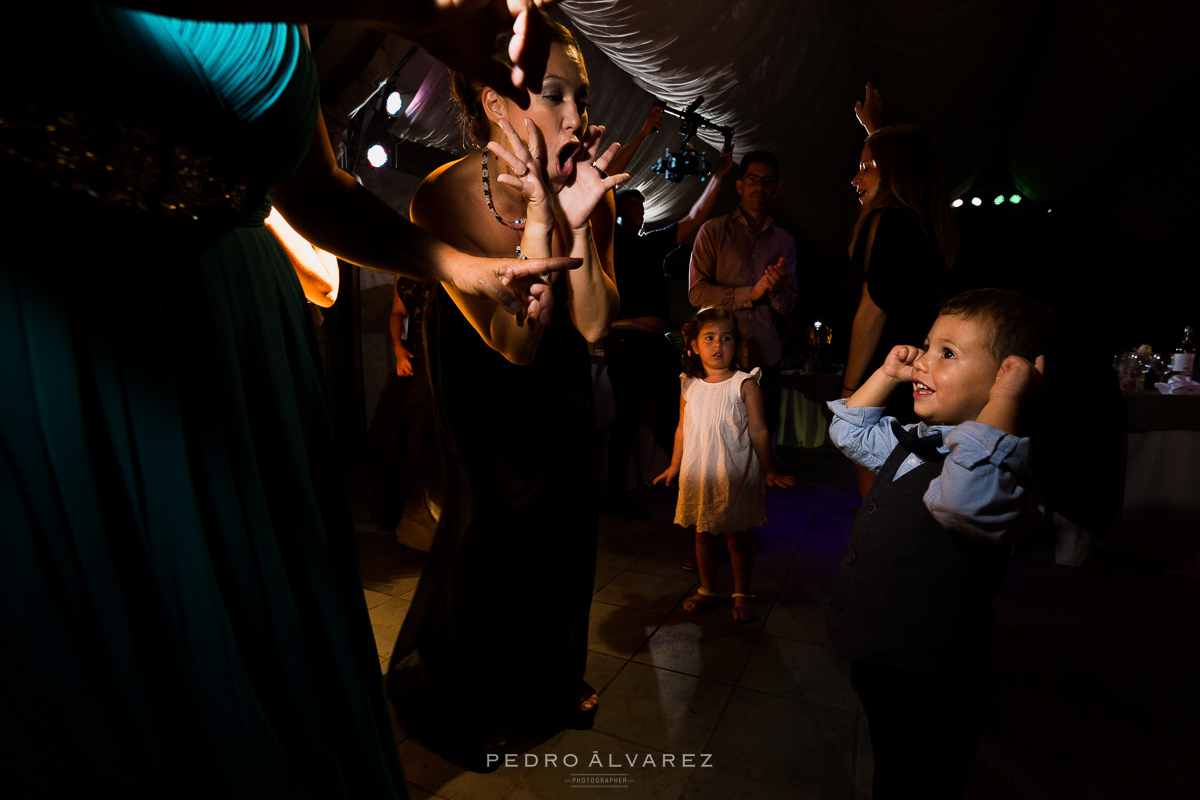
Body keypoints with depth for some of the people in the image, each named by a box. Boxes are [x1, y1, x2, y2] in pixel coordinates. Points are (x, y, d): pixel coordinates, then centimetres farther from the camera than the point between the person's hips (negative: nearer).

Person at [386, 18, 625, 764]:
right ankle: (467, 711, 42)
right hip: (486, 395, -4)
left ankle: (555, 683, 49)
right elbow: (515, 342, -30)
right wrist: (539, 214, -35)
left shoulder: (587, 188, -12)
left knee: (564, 539, 17)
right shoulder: (445, 197, -25)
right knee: (494, 544, 9)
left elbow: (593, 325, -17)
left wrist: (578, 220, -28)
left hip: (562, 394, 5)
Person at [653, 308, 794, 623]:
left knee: (737, 538, 8)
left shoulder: (745, 385, -8)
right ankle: (707, 589, 33)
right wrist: (675, 465, 16)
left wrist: (769, 470, -4)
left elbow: (758, 431, -5)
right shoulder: (689, 386, 3)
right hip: (698, 475, 4)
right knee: (702, 535, 14)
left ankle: (742, 594, 28)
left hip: (734, 476, -3)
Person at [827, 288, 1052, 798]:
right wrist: (888, 374, 6)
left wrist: (1006, 399, -38)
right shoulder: (914, 441, 3)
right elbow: (851, 432, 18)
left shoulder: (1001, 467, -26)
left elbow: (965, 498, -49)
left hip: (928, 693, -8)